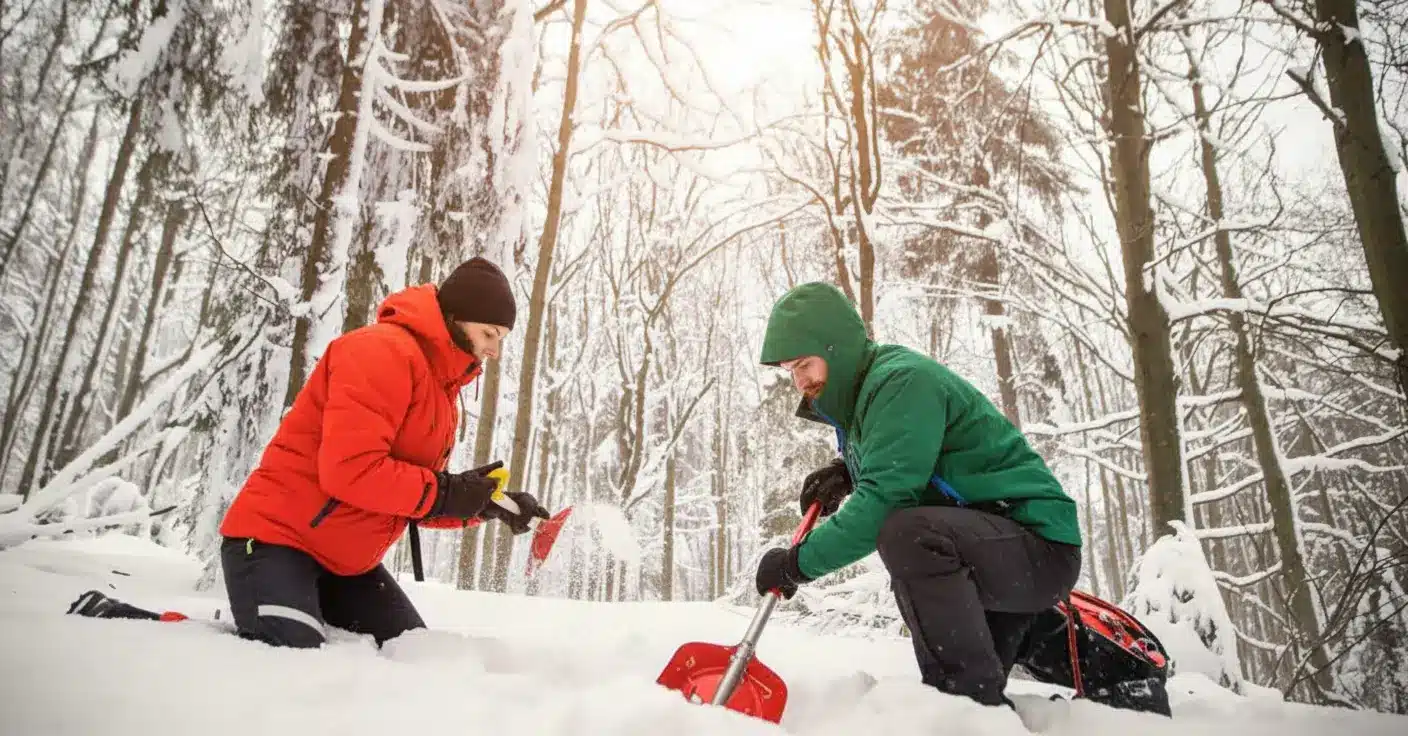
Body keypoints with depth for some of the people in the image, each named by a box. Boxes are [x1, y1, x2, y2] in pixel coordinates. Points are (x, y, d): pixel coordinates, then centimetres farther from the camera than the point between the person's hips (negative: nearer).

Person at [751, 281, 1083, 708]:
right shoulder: (858, 394, 11)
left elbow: (885, 499, -30)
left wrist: (798, 562, -22)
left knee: (907, 534, -35)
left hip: (1041, 545, -11)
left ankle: (976, 704, -22)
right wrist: (845, 473, 8)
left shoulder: (903, 381, -20)